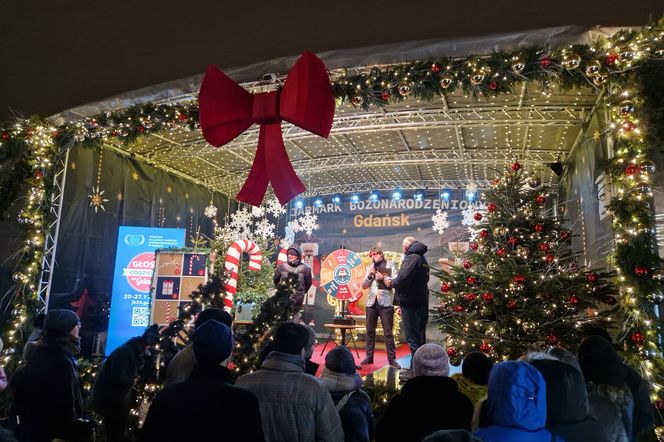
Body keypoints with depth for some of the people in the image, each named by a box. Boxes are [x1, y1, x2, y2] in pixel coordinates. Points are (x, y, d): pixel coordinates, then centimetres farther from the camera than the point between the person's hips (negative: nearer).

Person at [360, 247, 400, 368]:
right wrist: (369, 276, -4)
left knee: (388, 332, -3)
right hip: (371, 302, 4)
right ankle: (369, 356, 16)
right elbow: (364, 286, 11)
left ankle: (392, 358, 3)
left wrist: (383, 278, -15)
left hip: (385, 302, -4)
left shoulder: (390, 265, 3)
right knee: (370, 331, 8)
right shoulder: (370, 267, 14)